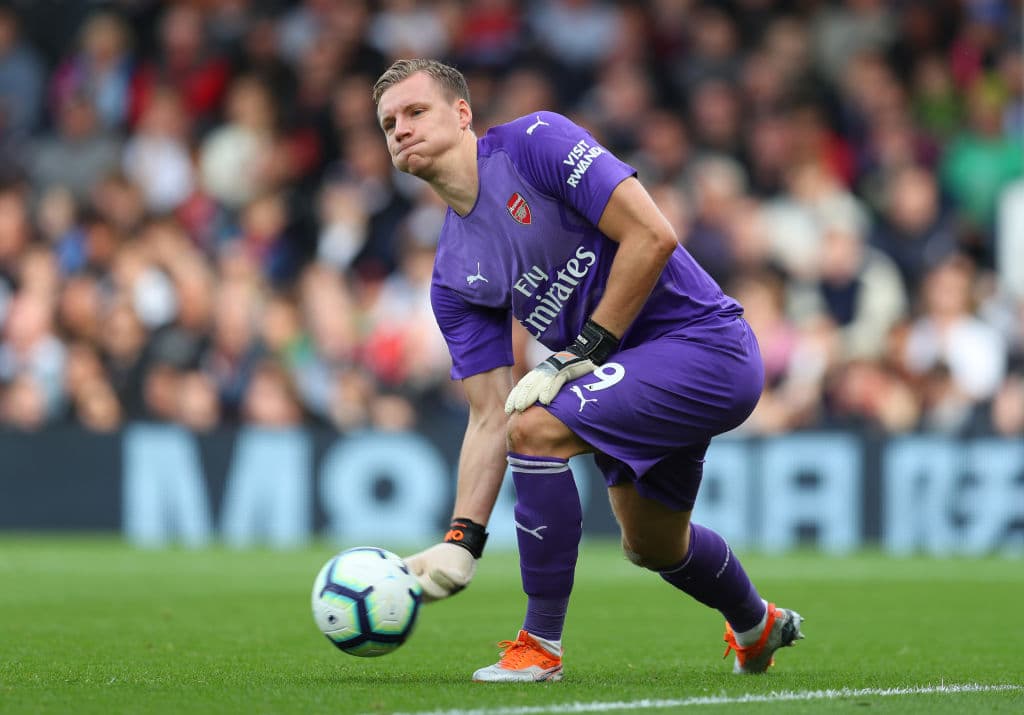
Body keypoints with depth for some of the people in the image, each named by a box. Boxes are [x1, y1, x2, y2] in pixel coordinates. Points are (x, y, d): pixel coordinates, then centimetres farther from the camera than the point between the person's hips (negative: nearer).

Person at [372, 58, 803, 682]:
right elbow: (490, 418, 3)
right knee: (651, 544, 25)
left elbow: (653, 236, -20)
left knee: (537, 428, -25)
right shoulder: (453, 277, 6)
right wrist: (461, 542, -8)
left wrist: (578, 356, -18)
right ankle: (757, 626, 58)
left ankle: (542, 646, -12)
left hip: (702, 341, -9)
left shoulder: (536, 141, -13)